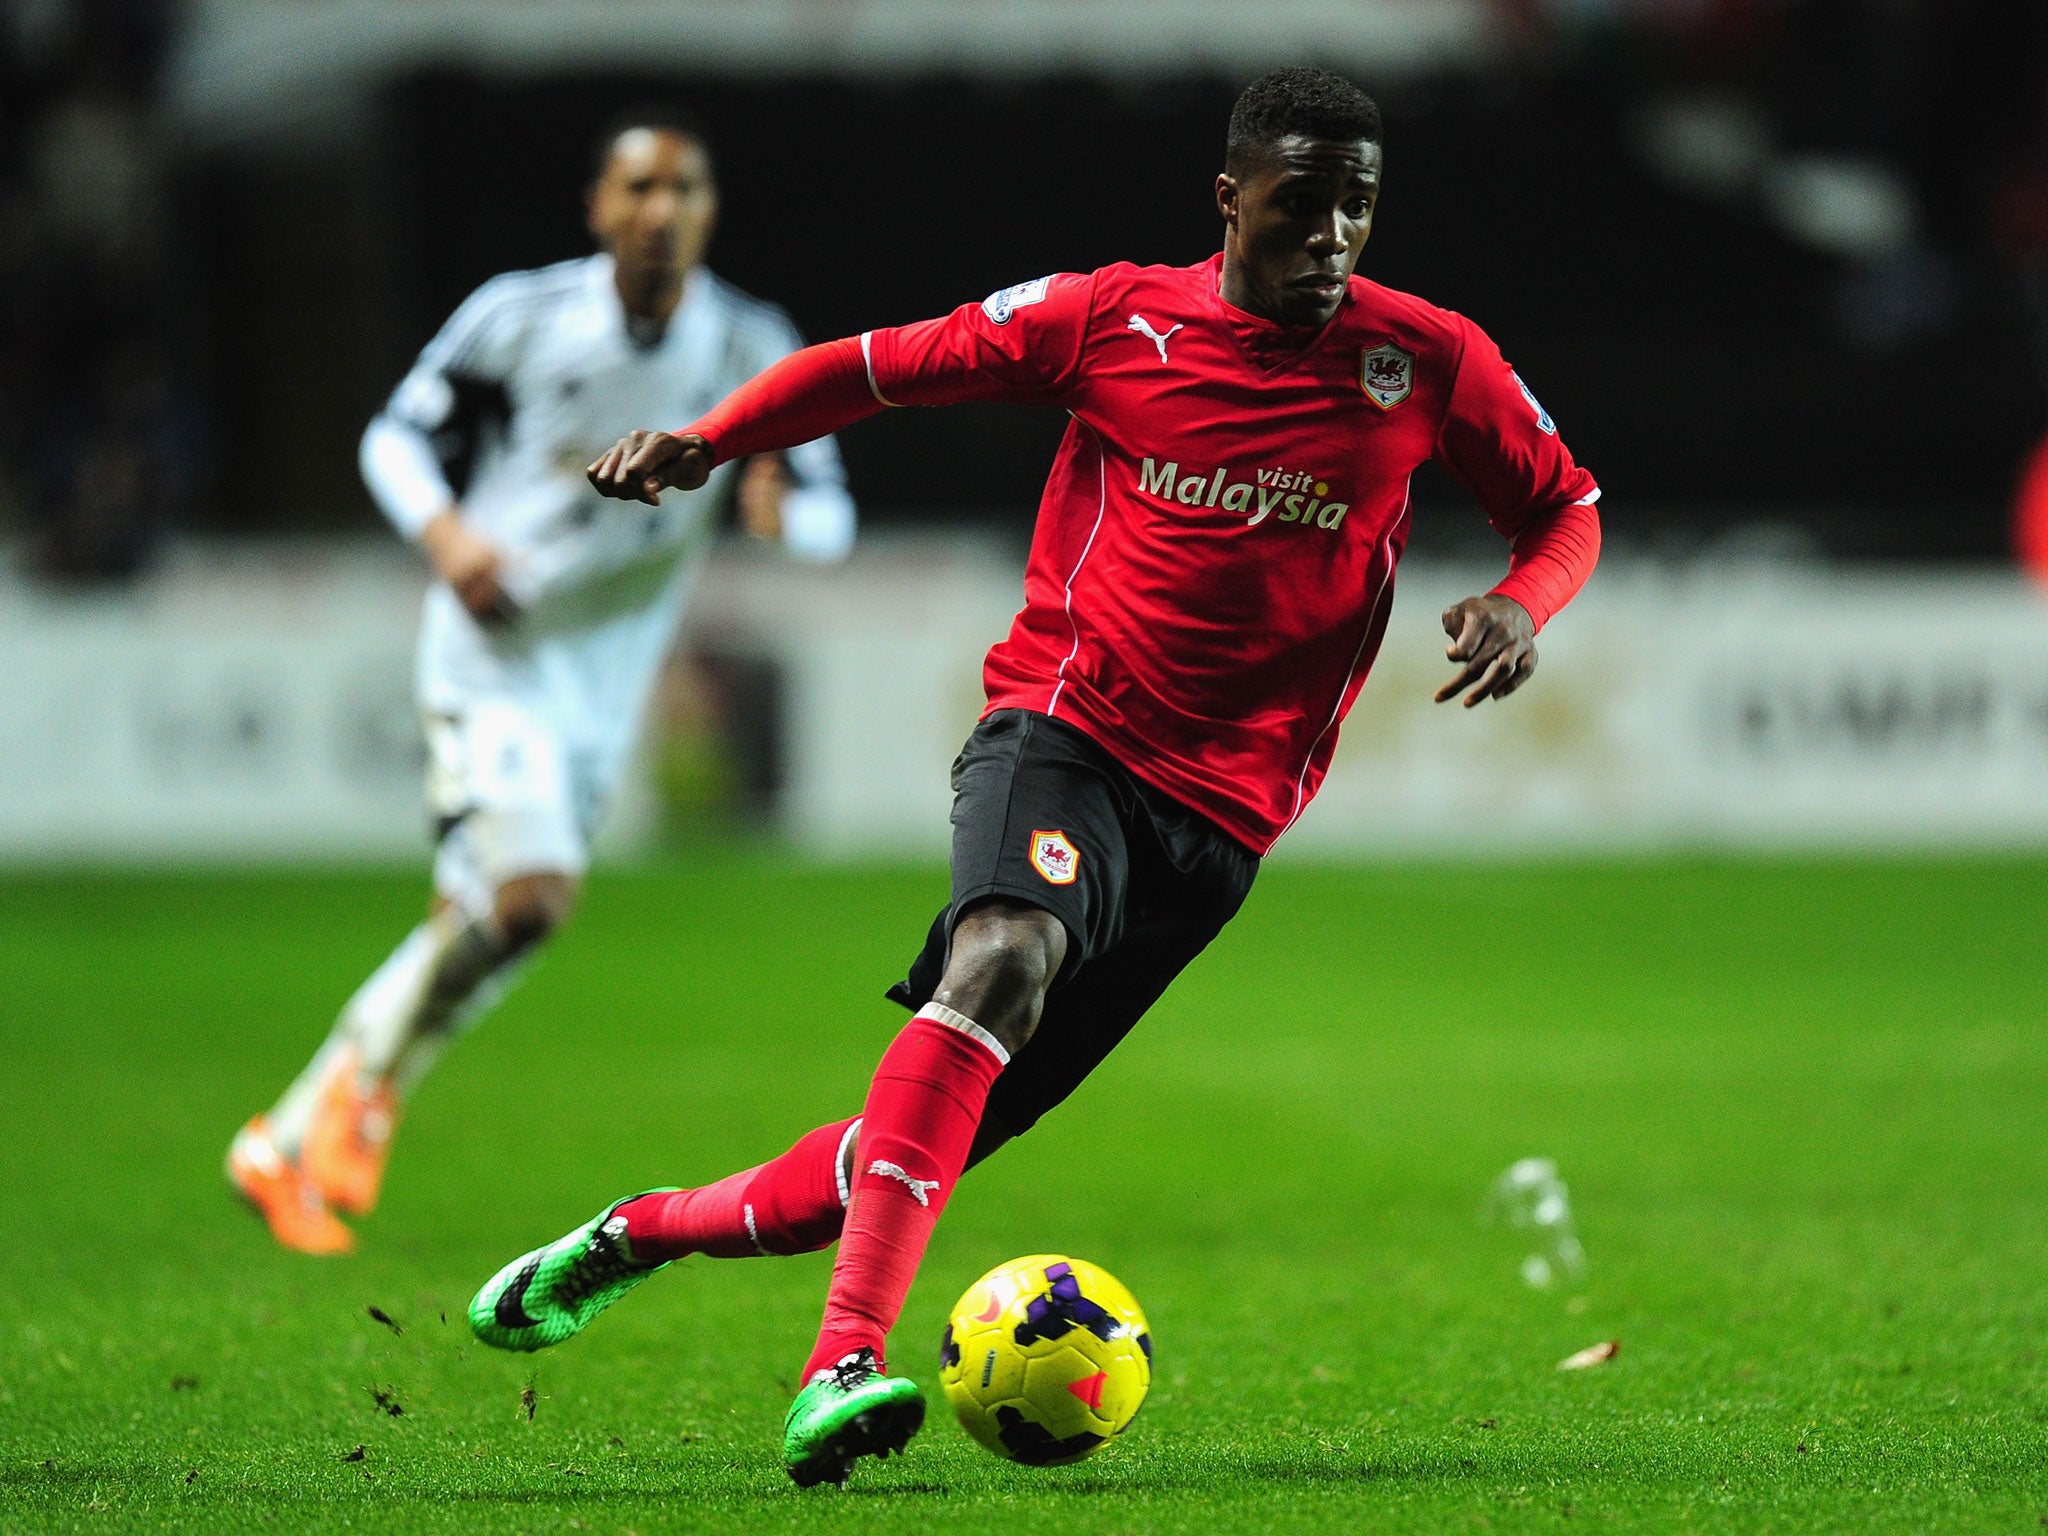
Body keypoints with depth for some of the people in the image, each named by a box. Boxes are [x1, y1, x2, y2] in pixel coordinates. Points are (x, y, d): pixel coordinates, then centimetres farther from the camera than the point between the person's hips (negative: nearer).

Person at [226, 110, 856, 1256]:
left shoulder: (756, 352, -4)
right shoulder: (522, 316, -9)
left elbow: (833, 518, 1)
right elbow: (398, 436, 3)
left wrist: (782, 504, -24)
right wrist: (445, 533, -18)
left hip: (606, 687, 4)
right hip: (493, 651, -4)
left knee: (486, 926, 7)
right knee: (528, 895, -23)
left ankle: (291, 1143, 21)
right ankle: (368, 1077, 1)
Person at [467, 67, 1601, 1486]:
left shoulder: (1428, 362, 2)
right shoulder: (1115, 319, 0)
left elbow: (1565, 507, 14)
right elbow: (887, 363, 10)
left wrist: (1522, 607, -8)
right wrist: (706, 442, -4)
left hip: (1219, 810, 2)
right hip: (1064, 723, -2)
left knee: (938, 1146, -1)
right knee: (1006, 959, -36)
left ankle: (648, 1229, 25)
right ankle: (845, 1363, -42)